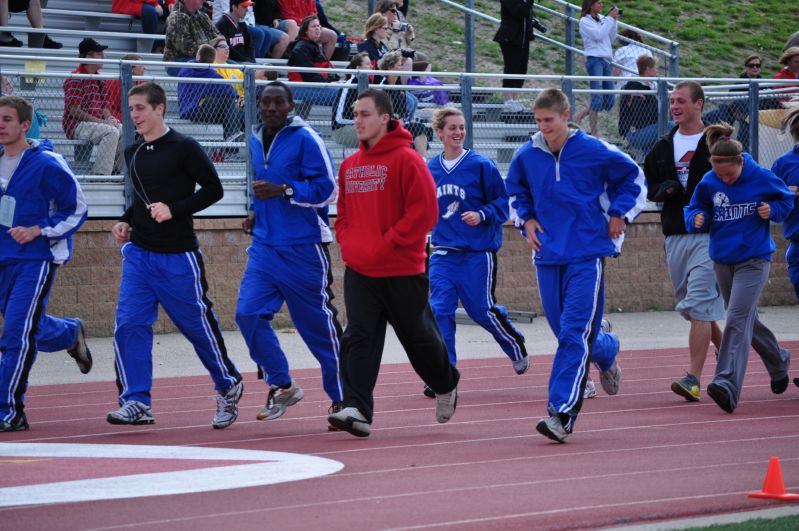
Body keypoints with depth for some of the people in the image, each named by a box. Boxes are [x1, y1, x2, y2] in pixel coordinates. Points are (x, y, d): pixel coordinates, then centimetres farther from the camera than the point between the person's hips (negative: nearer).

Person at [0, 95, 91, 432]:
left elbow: (77, 210, -7)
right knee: (31, 330, 15)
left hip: (36, 260, -7)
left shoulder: (47, 164, -12)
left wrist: (37, 230, -16)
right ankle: (71, 333, 48)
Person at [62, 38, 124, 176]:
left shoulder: (99, 79, 17)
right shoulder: (76, 78, -11)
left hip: (96, 122, 9)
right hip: (76, 125, -8)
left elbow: (104, 107, 20)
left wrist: (110, 118, -5)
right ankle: (100, 174, -33)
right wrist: (102, 121, -19)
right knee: (111, 132, -29)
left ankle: (115, 172, -2)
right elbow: (74, 111, -17)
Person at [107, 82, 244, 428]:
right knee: (128, 325, -8)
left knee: (198, 324, 4)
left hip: (178, 256, -6)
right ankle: (136, 402, -5)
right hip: (139, 253, 6)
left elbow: (213, 189, -9)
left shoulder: (183, 148, -9)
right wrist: (126, 221, 7)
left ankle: (229, 386, 26)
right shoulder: (133, 154, 11)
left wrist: (173, 210, -19)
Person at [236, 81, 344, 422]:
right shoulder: (256, 141, 13)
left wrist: (283, 191, -22)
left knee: (319, 324, 0)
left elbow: (327, 189, -14)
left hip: (303, 248, -6)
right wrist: (258, 211, 12)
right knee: (249, 313, -8)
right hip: (265, 245, 6)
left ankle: (341, 398, 13)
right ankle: (281, 385, 6)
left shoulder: (305, 139, -10)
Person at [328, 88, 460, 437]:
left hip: (402, 269, -5)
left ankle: (446, 385, 35)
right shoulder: (350, 165, 11)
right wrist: (346, 240, 4)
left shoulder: (406, 159, -10)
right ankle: (357, 410, -13)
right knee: (359, 338, -7)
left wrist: (387, 244, -16)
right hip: (359, 270, 5)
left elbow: (424, 211, -15)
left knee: (418, 336, 9)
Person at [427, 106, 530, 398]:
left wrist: (482, 215, -20)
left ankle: (517, 348, 34)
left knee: (482, 311, 4)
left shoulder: (481, 165, -7)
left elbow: (502, 203, -4)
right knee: (440, 310, -8)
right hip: (444, 252, 3)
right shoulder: (430, 169, 5)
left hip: (478, 252, -3)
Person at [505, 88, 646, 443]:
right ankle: (605, 350, 45)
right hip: (548, 255, 4)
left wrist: (619, 215, 2)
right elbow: (516, 191, 23)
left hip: (587, 255, -4)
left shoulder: (594, 151, -6)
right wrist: (526, 220, 8)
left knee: (574, 335, -13)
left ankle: (561, 413, -17)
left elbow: (633, 178, 9)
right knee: (564, 331, 10)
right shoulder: (527, 156, 3)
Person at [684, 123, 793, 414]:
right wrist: (697, 219, -15)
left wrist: (772, 210, -14)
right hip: (722, 259, 5)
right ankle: (779, 362, 44)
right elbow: (694, 209, 8)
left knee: (737, 320, -19)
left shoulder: (762, 179, -10)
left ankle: (728, 385, -26)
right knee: (747, 321, 17)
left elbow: (787, 199, 6)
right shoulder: (709, 183, -5)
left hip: (754, 259, -5)